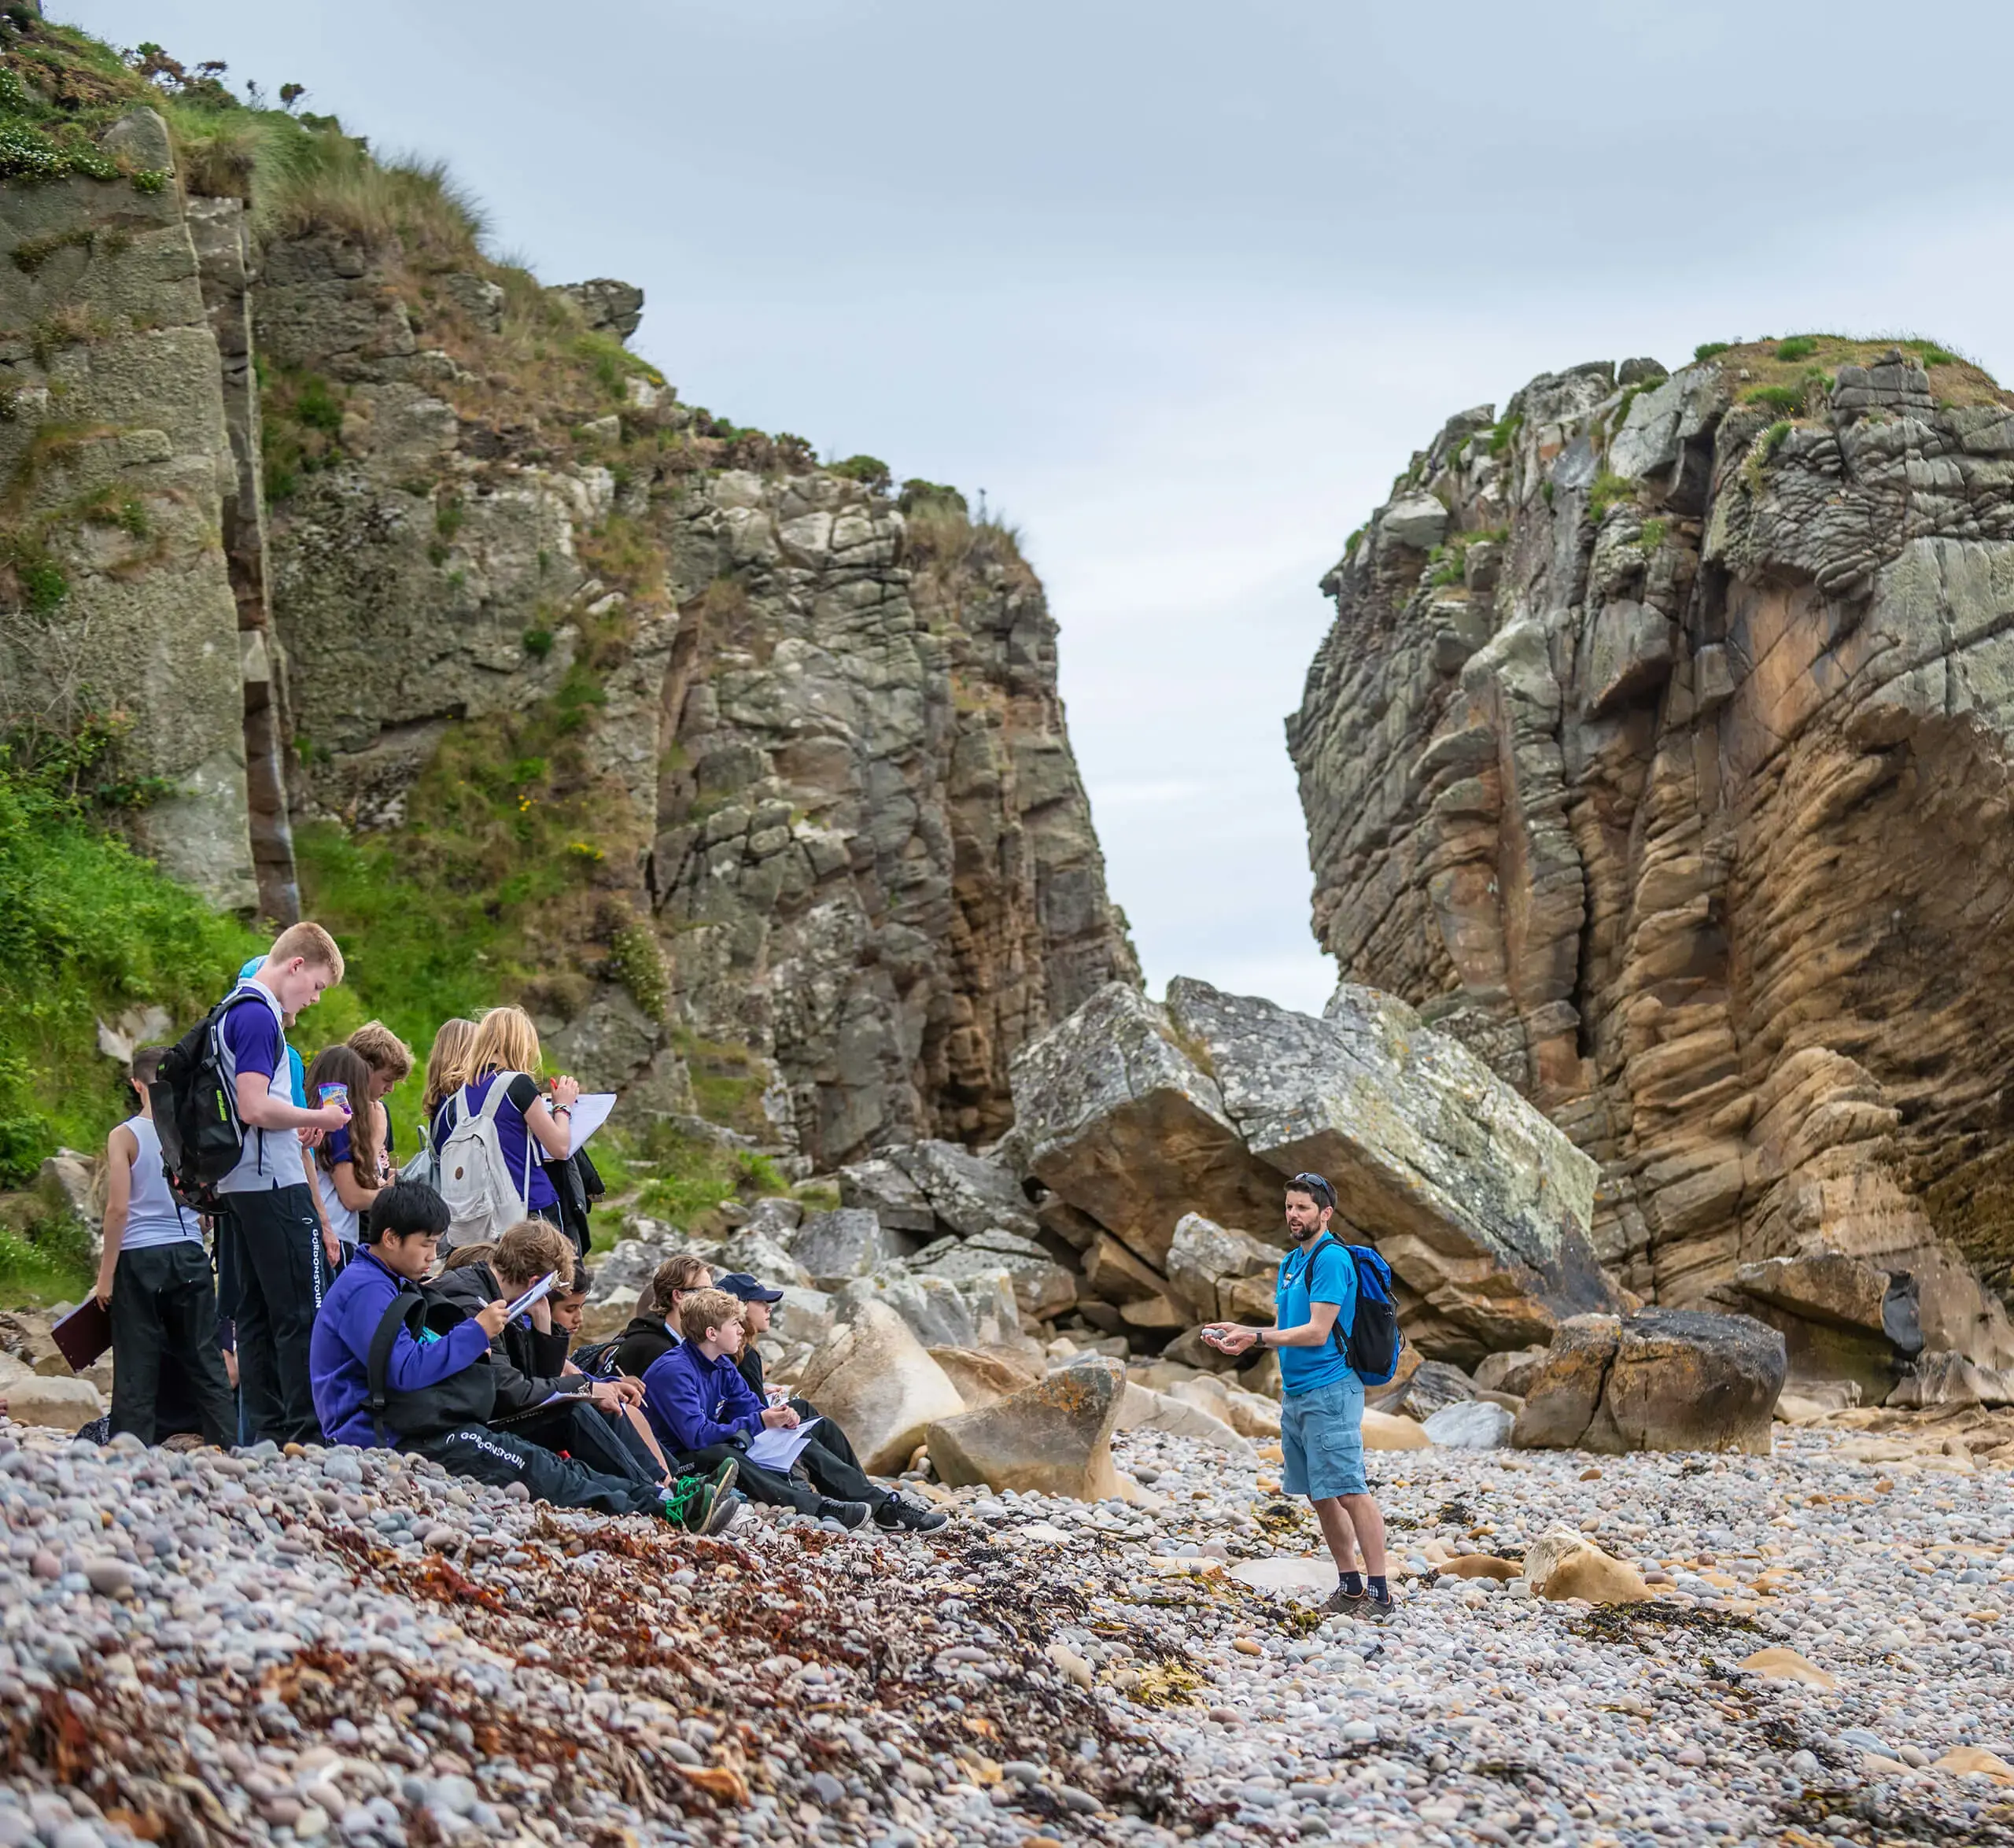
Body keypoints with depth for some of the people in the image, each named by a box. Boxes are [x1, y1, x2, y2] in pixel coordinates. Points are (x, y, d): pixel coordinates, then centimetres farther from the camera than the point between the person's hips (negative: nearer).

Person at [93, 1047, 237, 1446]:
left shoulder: (124, 1137, -6)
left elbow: (118, 1209, -11)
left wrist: (106, 1275, -6)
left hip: (139, 1260, -3)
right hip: (190, 1255, 3)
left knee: (137, 1368, 1)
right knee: (204, 1361, 9)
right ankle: (228, 1445, 7)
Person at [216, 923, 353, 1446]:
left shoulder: (233, 1009, 17)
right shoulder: (258, 1015, -14)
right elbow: (254, 1107, -22)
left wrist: (295, 1126, 17)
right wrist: (317, 1118, -9)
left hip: (240, 1185, 10)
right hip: (274, 1185, -10)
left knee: (255, 1313, 10)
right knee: (302, 1314, -8)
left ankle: (263, 1433, 12)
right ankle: (307, 1433, -7)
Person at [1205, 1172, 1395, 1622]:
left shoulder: (1332, 1258, -12)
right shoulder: (1290, 1262, 16)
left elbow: (1317, 1332, -17)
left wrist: (1256, 1336, -17)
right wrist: (1239, 1334, 2)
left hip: (1329, 1390, -9)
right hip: (1295, 1393, 10)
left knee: (1349, 1492, -10)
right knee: (1320, 1496, 12)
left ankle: (1379, 1593, -8)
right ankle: (1350, 1585, 19)